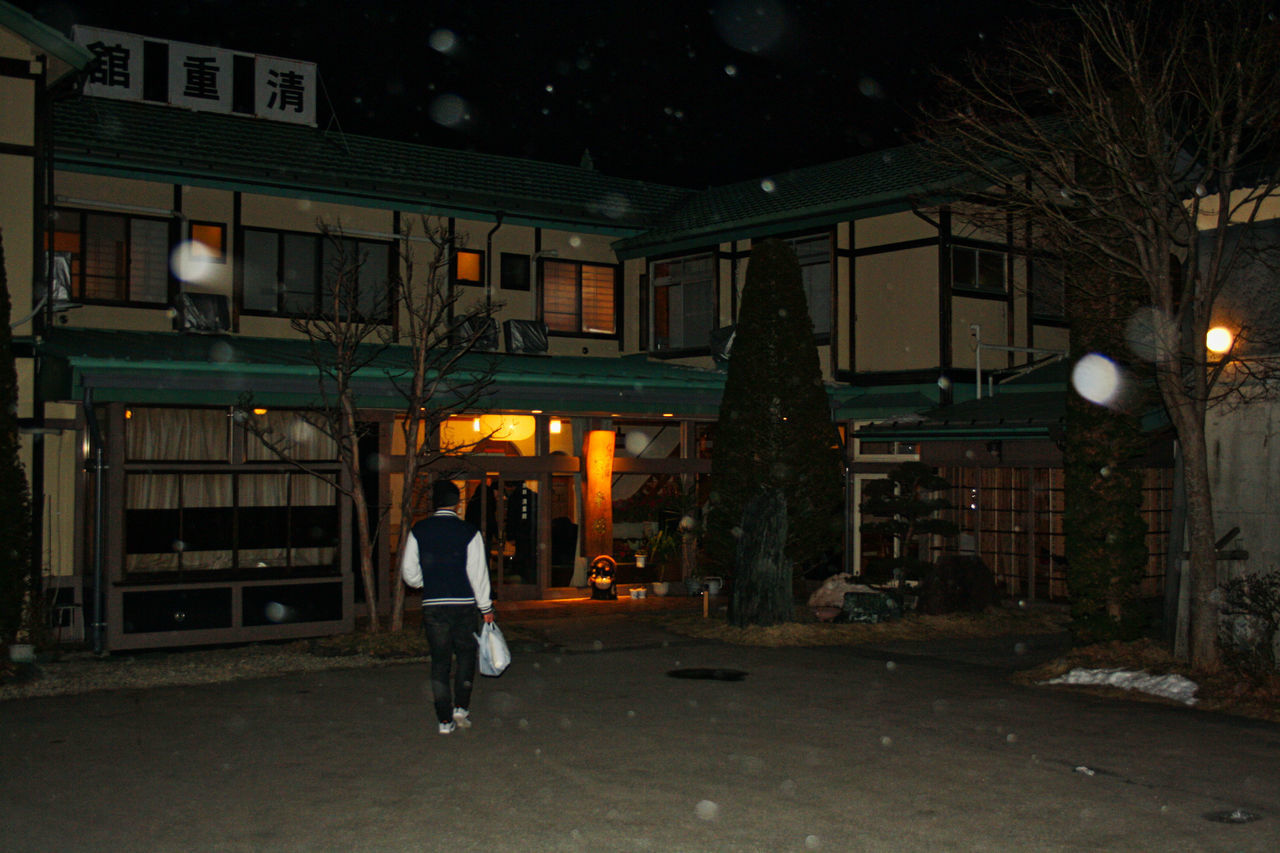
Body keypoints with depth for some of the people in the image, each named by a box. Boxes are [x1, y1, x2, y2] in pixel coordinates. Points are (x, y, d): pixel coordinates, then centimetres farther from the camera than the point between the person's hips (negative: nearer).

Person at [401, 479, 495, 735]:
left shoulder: (418, 531, 1)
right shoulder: (469, 532, -5)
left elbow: (409, 572, 4)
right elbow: (478, 573, -5)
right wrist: (486, 608, 2)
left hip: (432, 606, 2)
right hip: (463, 604, -2)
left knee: (440, 660, 7)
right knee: (466, 653, 15)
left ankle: (445, 719, 7)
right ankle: (461, 707, 5)